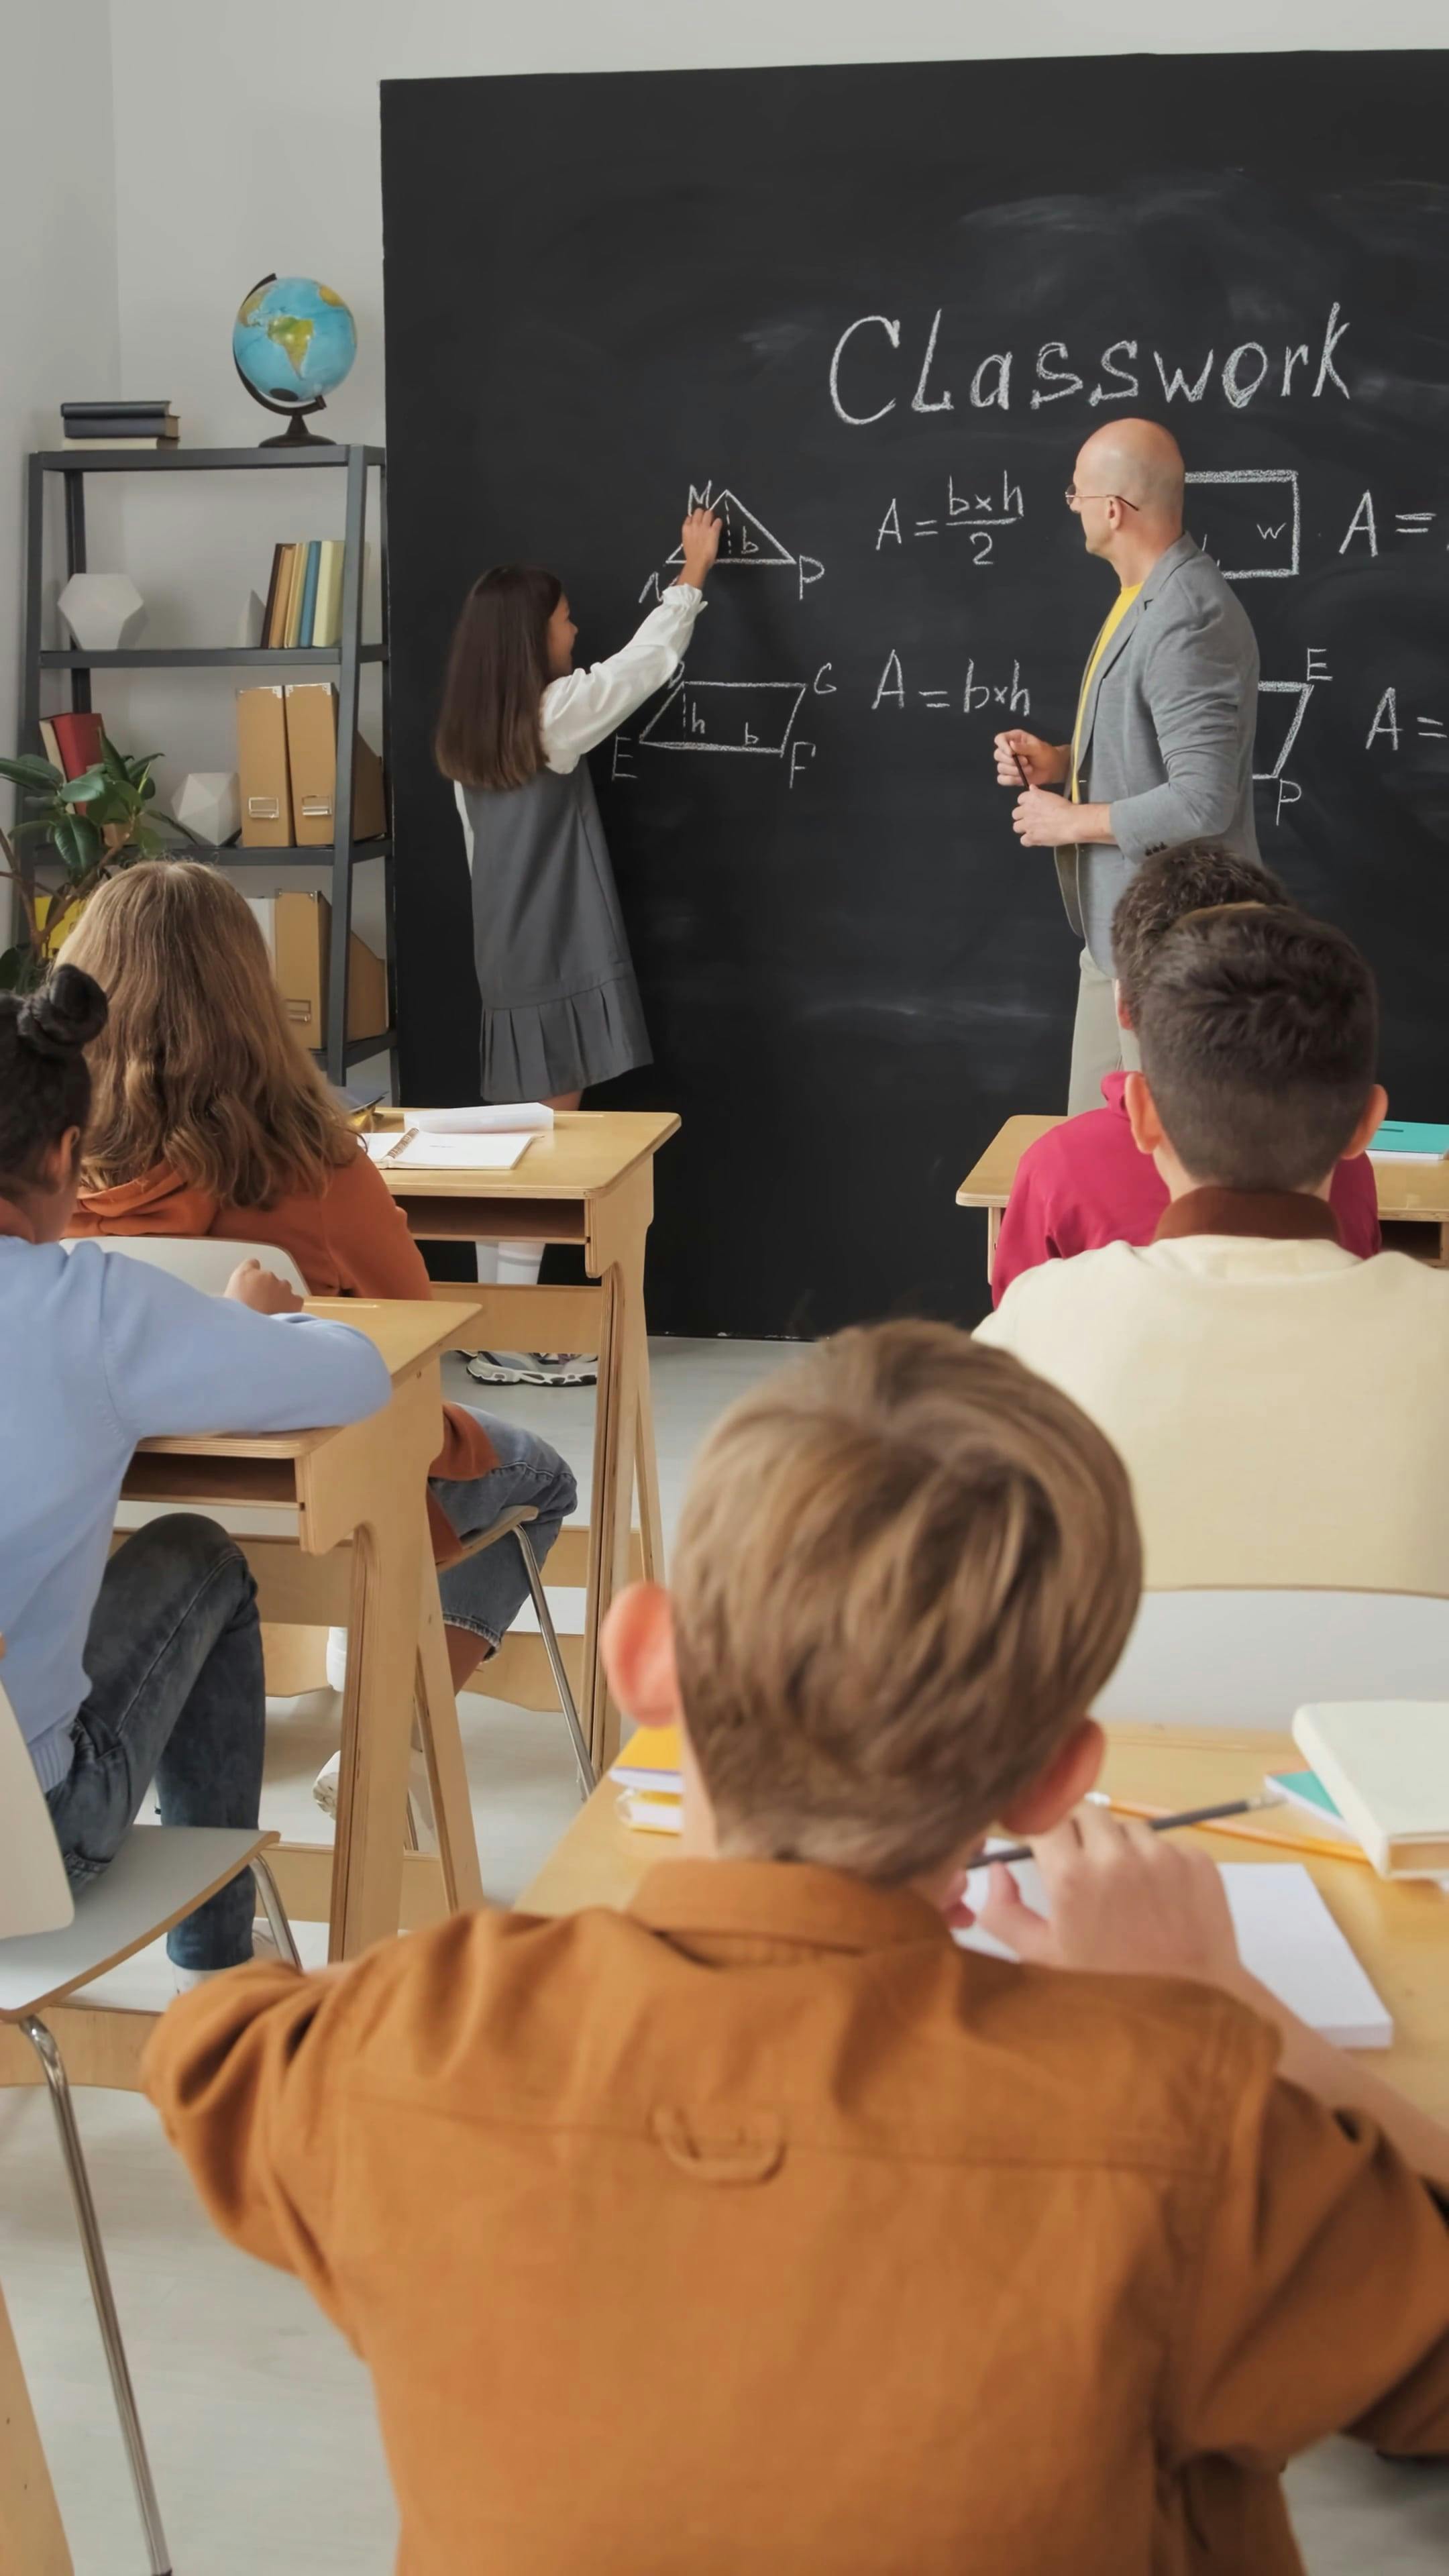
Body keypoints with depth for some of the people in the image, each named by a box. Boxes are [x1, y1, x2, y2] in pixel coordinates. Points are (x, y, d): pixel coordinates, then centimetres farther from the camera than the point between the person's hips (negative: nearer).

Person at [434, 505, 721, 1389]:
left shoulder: (469, 735, 10)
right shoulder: (553, 713, -12)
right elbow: (647, 662, -1)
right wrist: (694, 573, 11)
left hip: (510, 960, 8)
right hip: (562, 961, -8)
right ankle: (511, 1342, -5)